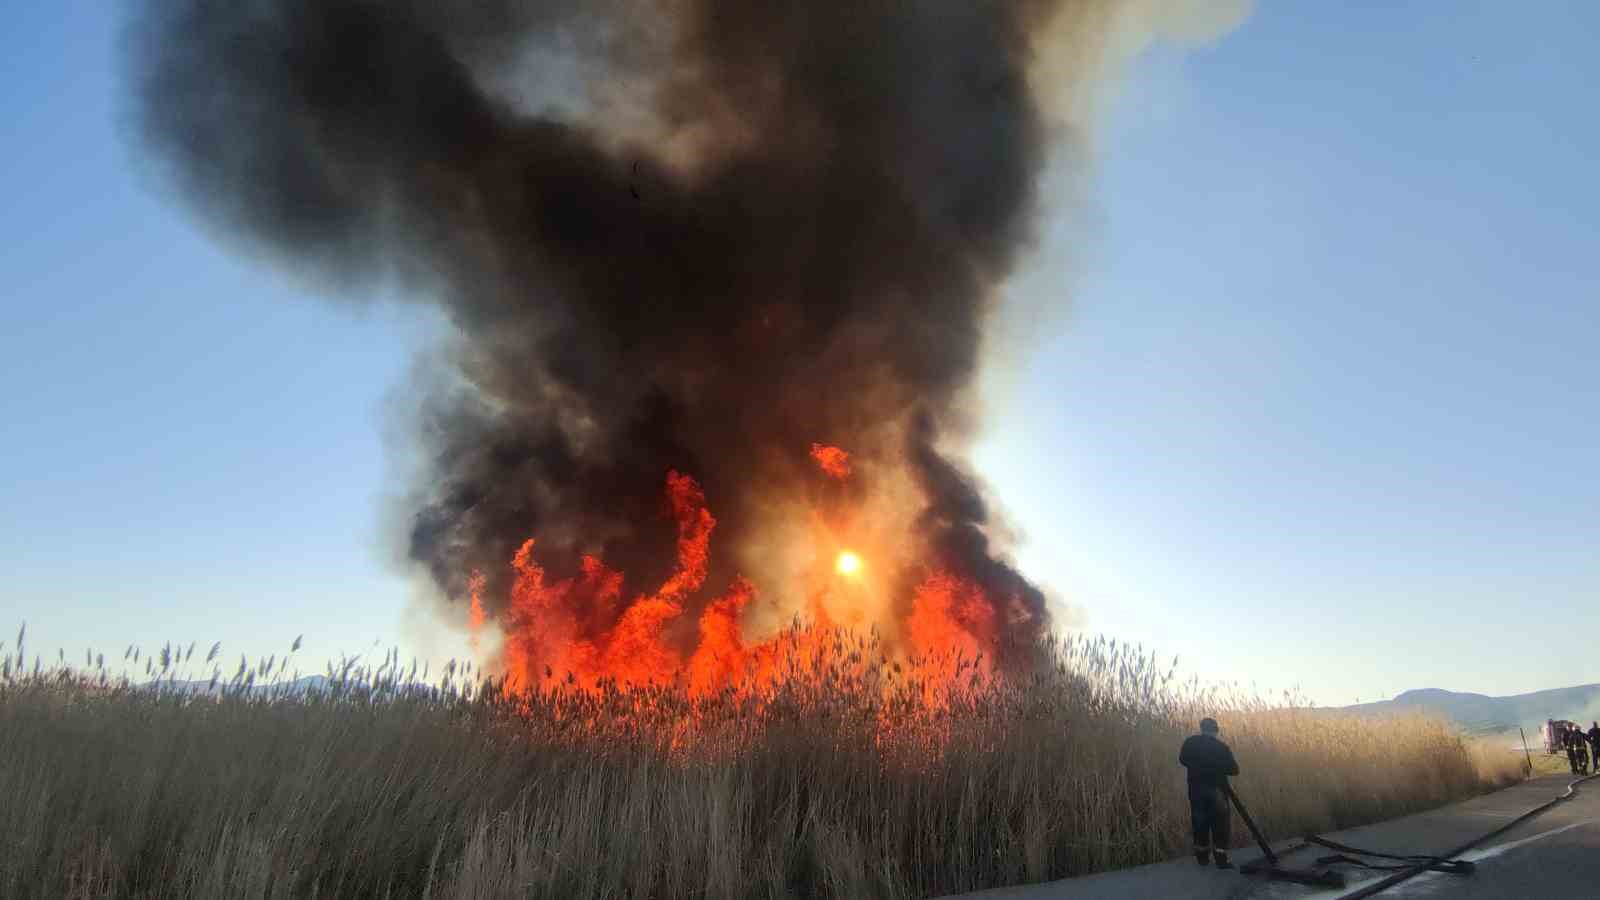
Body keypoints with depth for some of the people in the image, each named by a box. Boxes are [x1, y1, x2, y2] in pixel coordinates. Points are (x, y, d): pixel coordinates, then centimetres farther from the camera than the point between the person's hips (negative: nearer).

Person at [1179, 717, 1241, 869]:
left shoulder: (1190, 743, -2)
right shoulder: (1221, 747, -11)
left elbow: (1182, 760, 13)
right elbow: (1234, 770, -6)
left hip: (1196, 789, 3)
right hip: (1216, 790, -3)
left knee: (1200, 823, 12)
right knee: (1220, 825, 4)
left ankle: (1202, 857, 19)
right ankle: (1221, 860, 3)